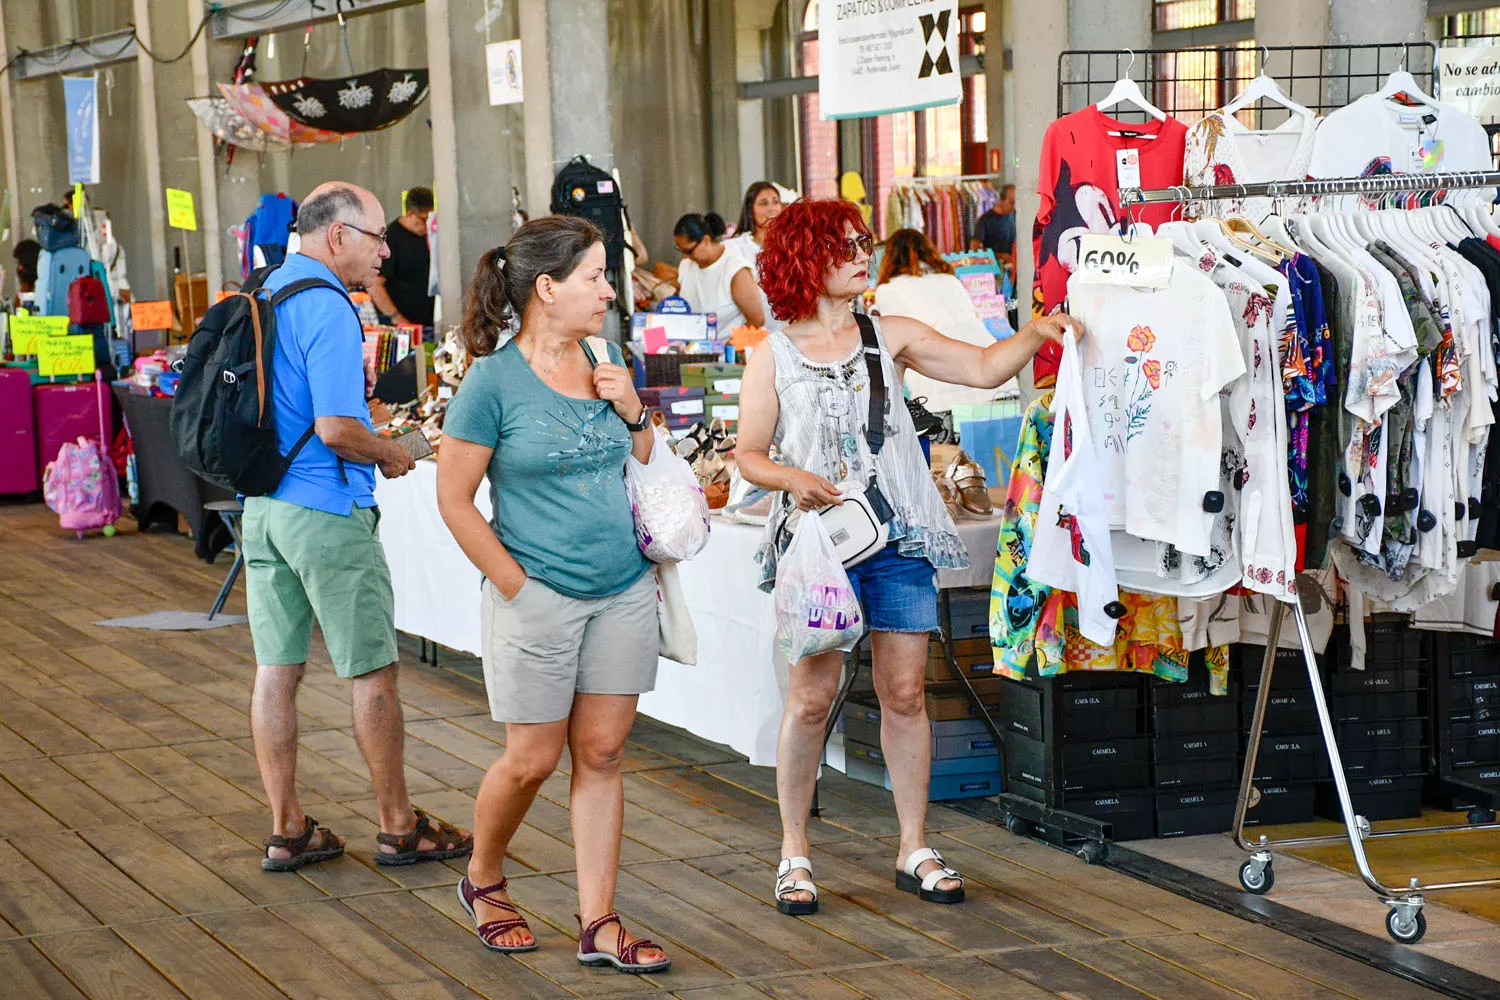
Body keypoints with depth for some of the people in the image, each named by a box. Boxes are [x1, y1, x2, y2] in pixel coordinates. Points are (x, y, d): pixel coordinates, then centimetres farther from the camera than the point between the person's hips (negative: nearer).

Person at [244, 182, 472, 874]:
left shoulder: (264, 294, 11)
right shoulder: (328, 310, -17)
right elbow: (336, 428, -23)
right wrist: (391, 454, -5)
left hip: (262, 504, 9)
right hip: (326, 512, -9)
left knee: (276, 669, 9)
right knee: (372, 672, 3)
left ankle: (286, 830, 14)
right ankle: (399, 828, 12)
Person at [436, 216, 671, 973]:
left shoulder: (604, 362, 6)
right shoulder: (494, 379, -12)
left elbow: (643, 470, 18)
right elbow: (454, 498, -8)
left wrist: (632, 411, -2)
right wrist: (515, 585, -9)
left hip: (623, 593, 5)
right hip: (538, 598, -5)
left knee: (601, 755, 6)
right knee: (532, 759, 4)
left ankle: (598, 925, 11)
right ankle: (483, 881, 30)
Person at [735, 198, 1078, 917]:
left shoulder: (890, 337, 8)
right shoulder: (774, 359, 2)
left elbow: (982, 368, 7)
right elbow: (748, 454, 4)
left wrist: (1035, 334, -10)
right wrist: (792, 478, -15)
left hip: (897, 540, 3)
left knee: (905, 693, 4)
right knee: (812, 696, -2)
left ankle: (914, 848, 15)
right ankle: (794, 853, 11)